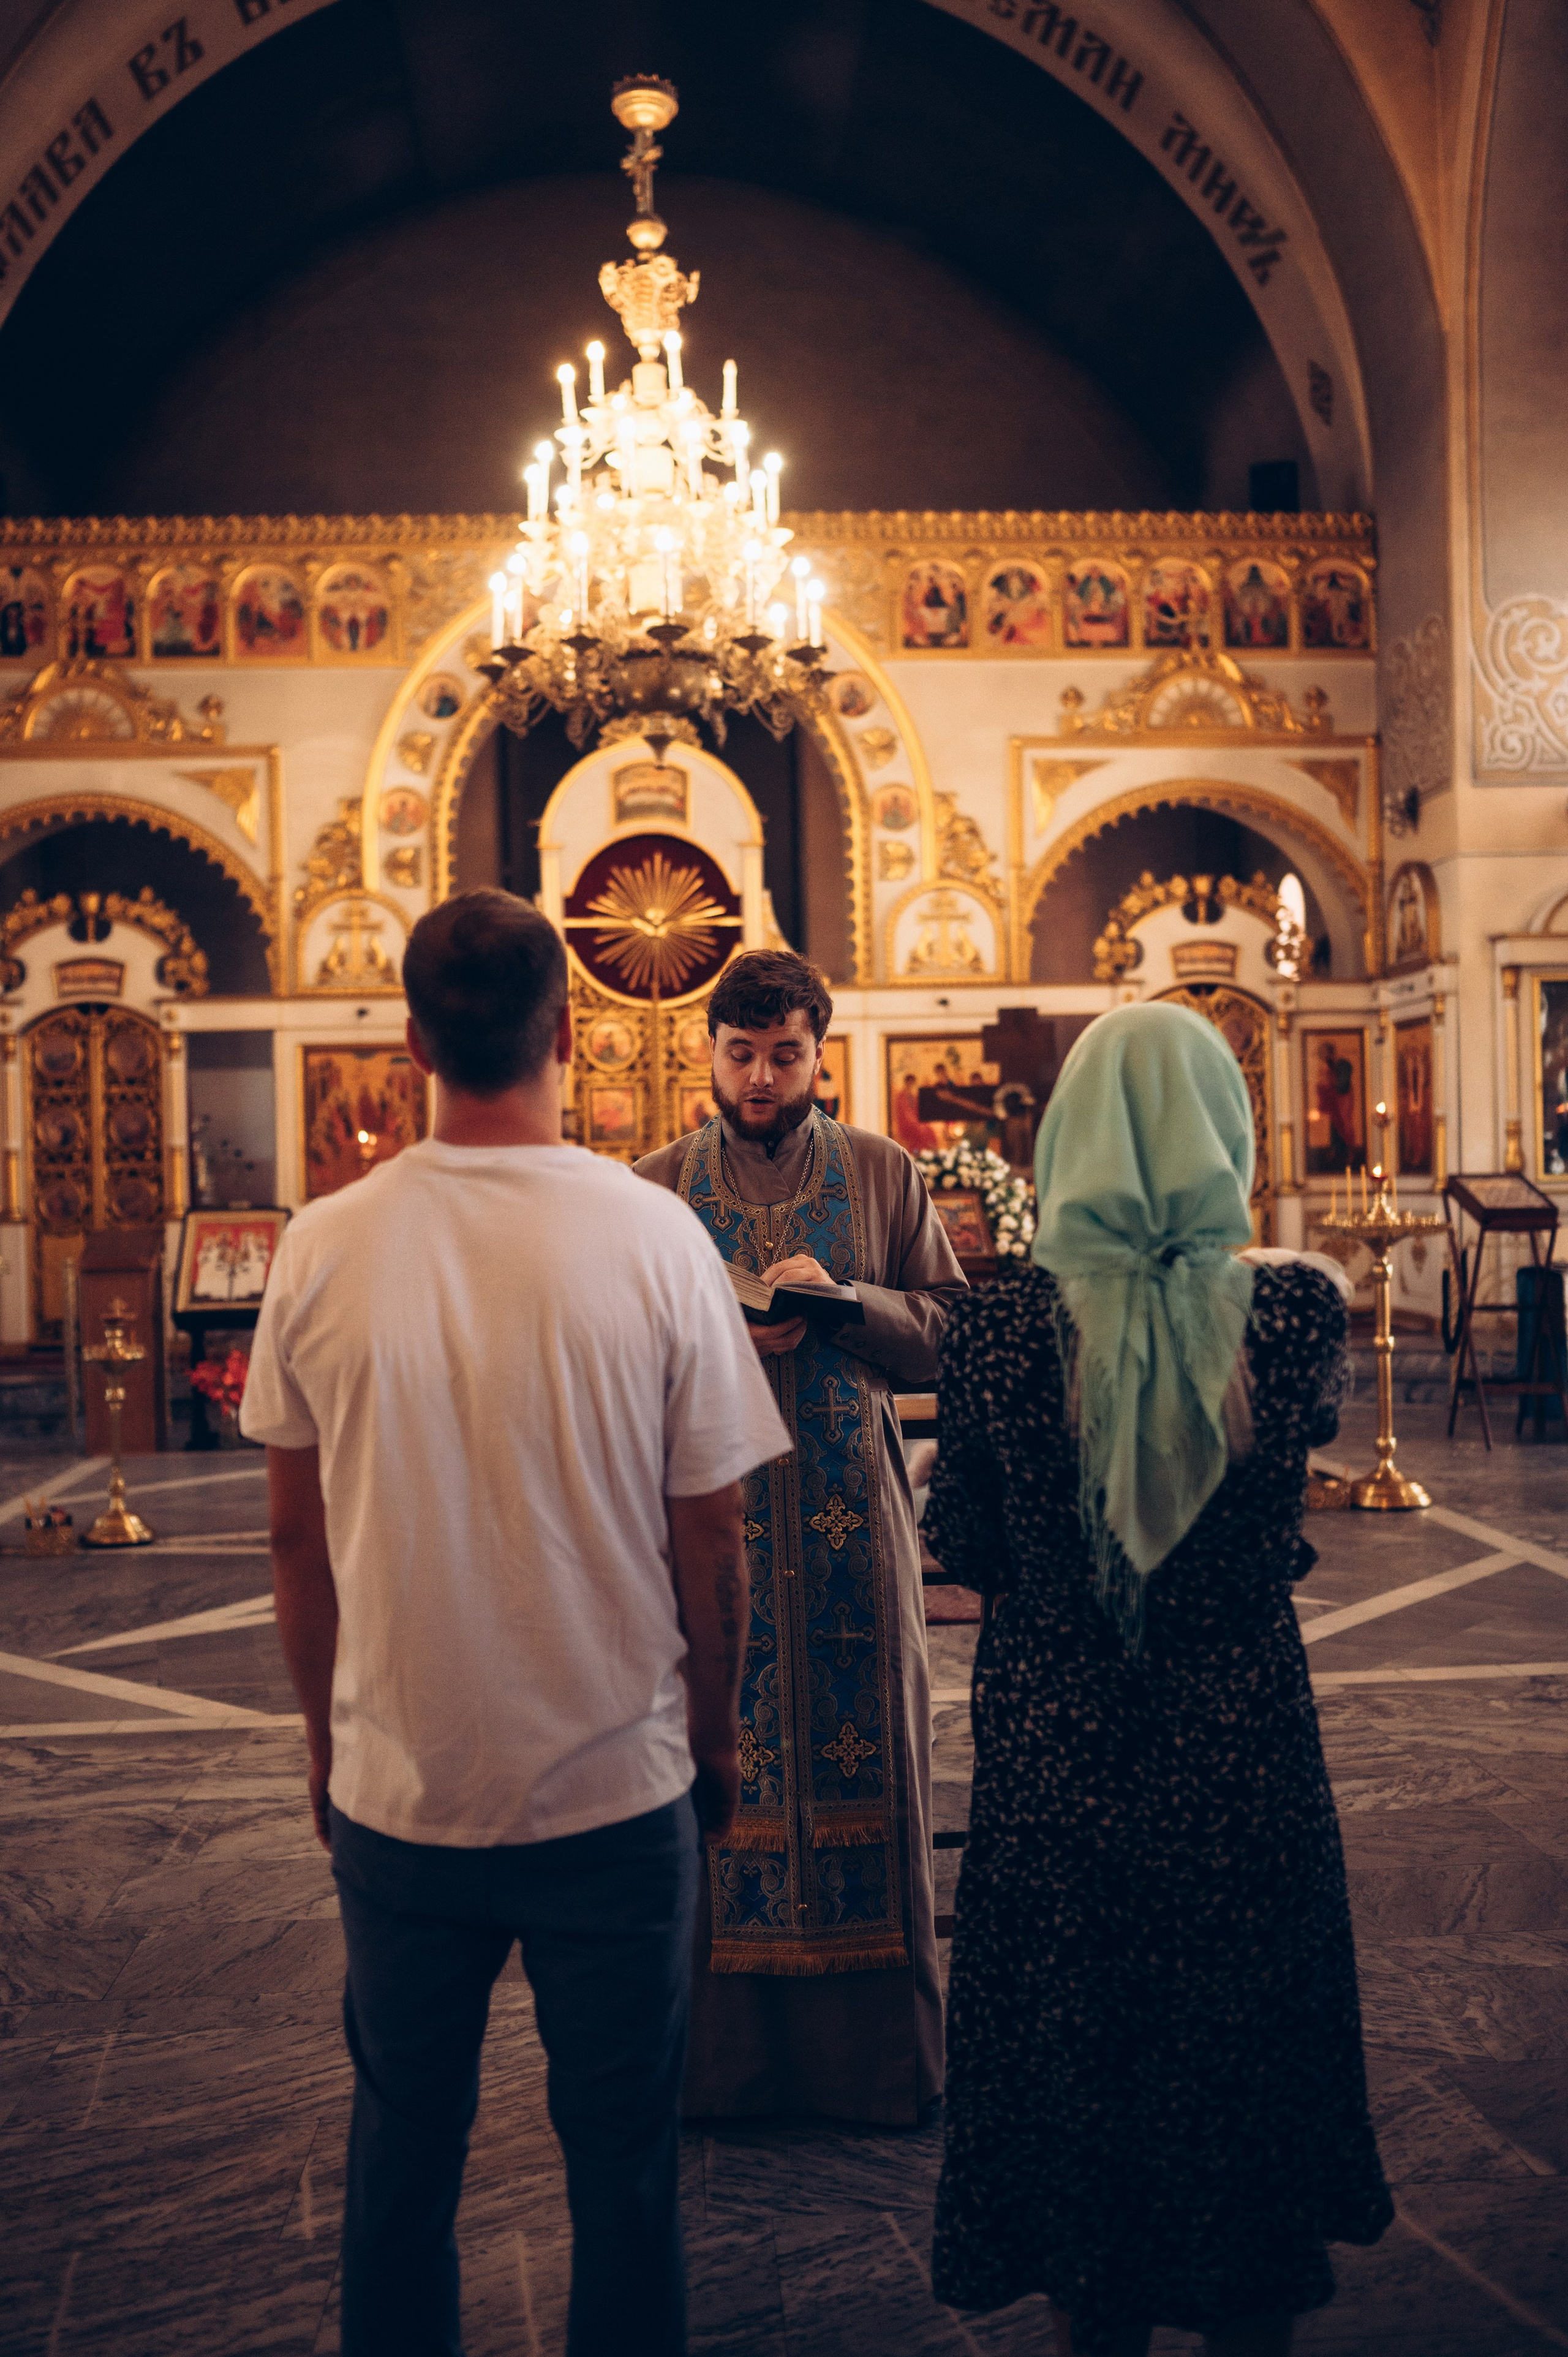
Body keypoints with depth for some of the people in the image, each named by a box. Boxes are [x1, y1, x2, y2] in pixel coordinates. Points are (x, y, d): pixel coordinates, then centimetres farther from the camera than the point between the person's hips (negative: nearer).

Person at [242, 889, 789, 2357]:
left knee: (400, 2148, 19)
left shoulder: (324, 1248, -8)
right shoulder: (655, 1239, -13)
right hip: (617, 1791, -1)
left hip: (393, 1790, 2)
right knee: (620, 2158, 15)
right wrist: (714, 1740, 10)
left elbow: (295, 1536, 2)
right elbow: (709, 1541, -6)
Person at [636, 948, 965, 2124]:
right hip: (709, 1517, 0)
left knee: (861, 1755, 2)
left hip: (850, 1518, 0)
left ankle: (875, 2049, 16)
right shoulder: (657, 1186, 6)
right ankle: (722, 2053, 14)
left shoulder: (884, 1174, 7)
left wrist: (845, 1297, -13)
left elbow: (955, 1329, 3)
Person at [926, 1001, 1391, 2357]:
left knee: (1075, 2083, 20)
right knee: (1244, 2068, 22)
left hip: (1054, 1768, 0)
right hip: (1242, 1757, 1)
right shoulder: (1300, 1305, -14)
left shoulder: (1002, 1327, -16)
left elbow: (965, 1550, -2)